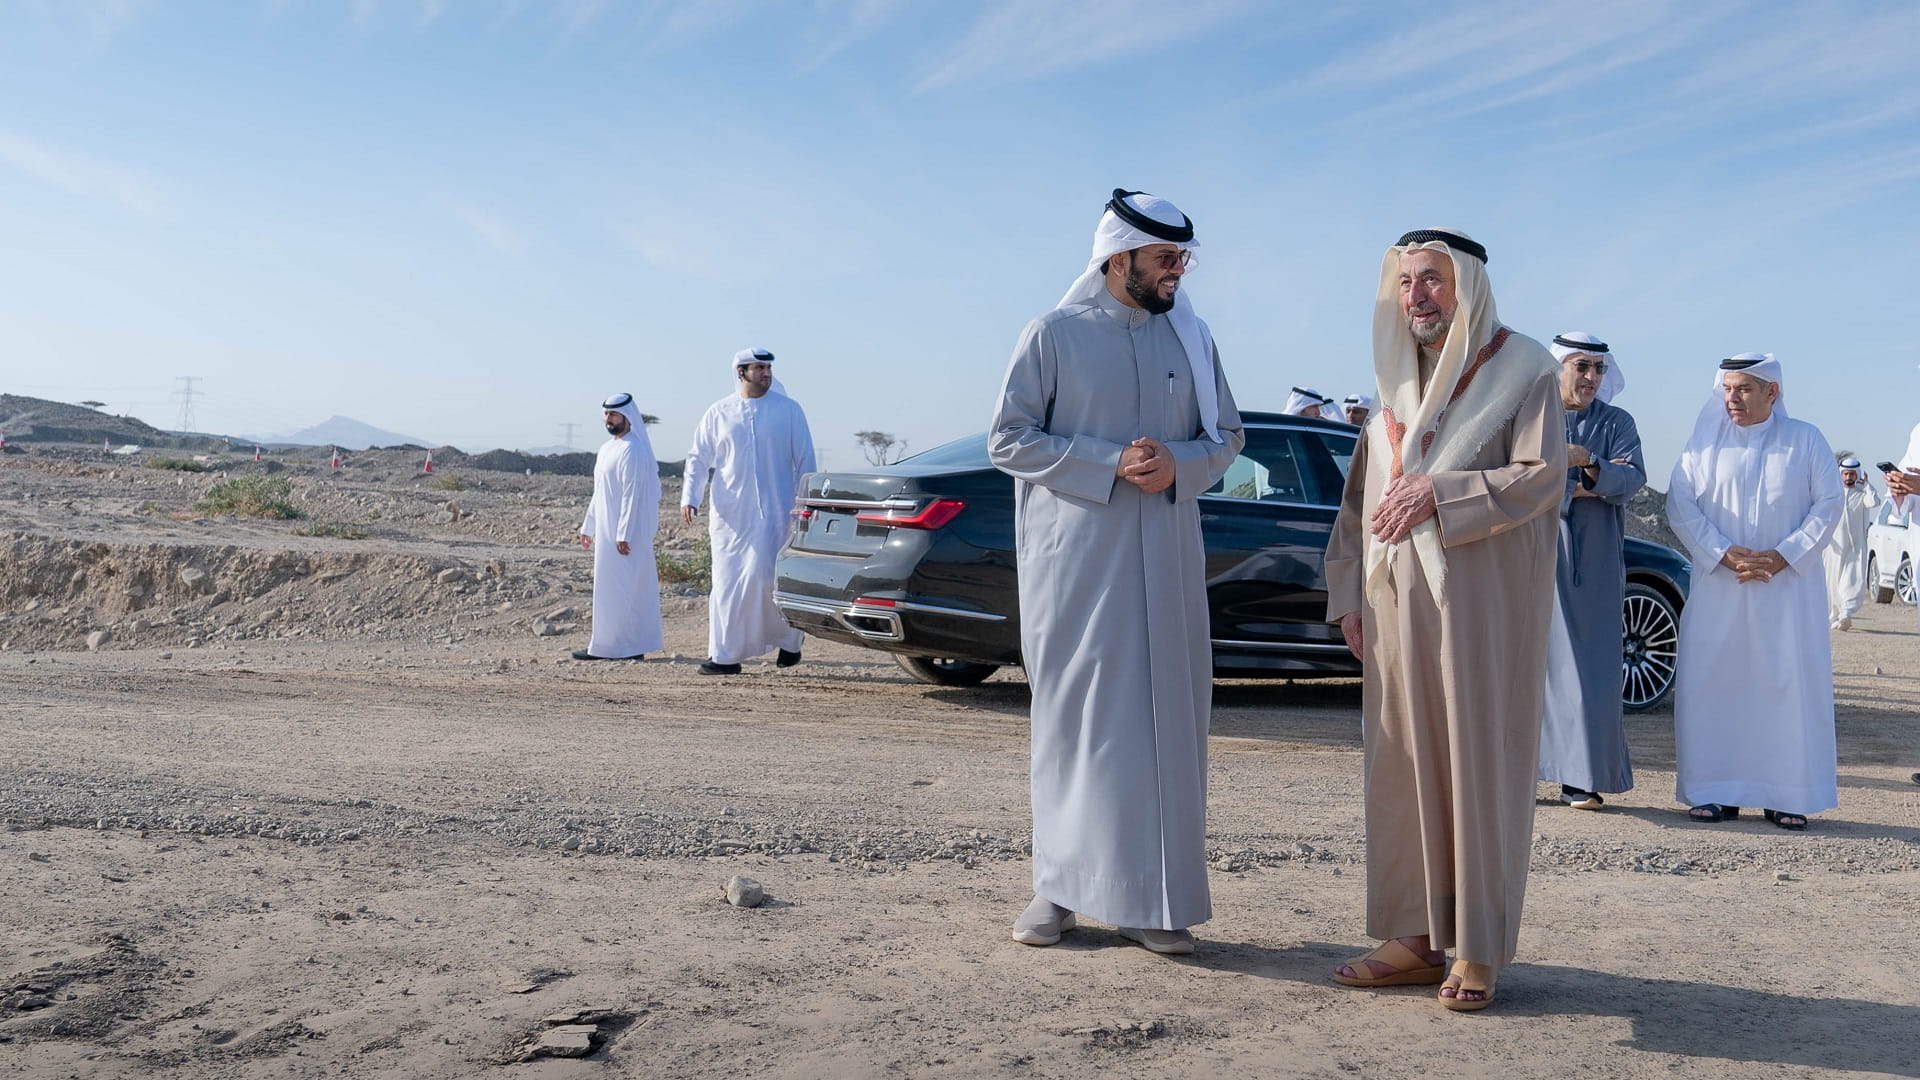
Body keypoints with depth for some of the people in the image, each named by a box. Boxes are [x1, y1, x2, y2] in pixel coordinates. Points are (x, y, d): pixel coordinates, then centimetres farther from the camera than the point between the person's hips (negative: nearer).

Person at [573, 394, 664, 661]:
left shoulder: (632, 450, -14)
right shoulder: (606, 449, 16)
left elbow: (632, 495, -19)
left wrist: (623, 535, -23)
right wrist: (588, 527, 21)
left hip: (624, 532, -10)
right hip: (606, 531, 10)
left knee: (616, 588, -6)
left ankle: (609, 646, -1)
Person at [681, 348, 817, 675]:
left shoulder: (788, 410, 3)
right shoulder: (719, 412, 6)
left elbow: (805, 461, 5)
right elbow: (698, 458, 10)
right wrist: (690, 497, -3)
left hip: (776, 512, -2)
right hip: (730, 513, 2)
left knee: (771, 579, -7)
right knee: (728, 582, 2)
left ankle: (789, 640, 17)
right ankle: (725, 656, 7)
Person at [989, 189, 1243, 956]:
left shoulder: (1192, 339, 11)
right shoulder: (1054, 335, 0)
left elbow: (1226, 437, 13)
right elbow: (1007, 439, -4)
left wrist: (1176, 466, -10)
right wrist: (1110, 463, -15)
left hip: (1168, 559, 3)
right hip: (1075, 556, -3)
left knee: (1165, 716, 2)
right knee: (1073, 715, 2)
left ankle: (1153, 895, 9)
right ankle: (1062, 885, 12)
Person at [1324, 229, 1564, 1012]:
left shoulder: (1521, 369, -1)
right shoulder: (1397, 379, 17)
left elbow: (1542, 476, -12)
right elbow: (1359, 496, 17)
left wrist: (1439, 492, -19)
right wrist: (1347, 592, 10)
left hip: (1482, 603, -5)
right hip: (1398, 607, 6)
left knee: (1480, 764, -2)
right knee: (1403, 765, 5)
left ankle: (1479, 949, 6)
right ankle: (1418, 935, 13)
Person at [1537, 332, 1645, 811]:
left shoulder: (1617, 423, 10)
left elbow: (1633, 479, -5)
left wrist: (1587, 462, -22)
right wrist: (1577, 488, -11)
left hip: (1593, 564, 1)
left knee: (1588, 665, -4)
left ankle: (1580, 777, -1)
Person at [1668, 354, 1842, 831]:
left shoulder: (1807, 440, 5)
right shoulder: (1705, 441, 6)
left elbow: (1828, 505, 1)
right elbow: (1679, 503, 0)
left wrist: (1782, 557, -11)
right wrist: (1724, 554, -12)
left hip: (1790, 589, 0)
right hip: (1718, 588, 1)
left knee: (1791, 685, -2)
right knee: (1712, 685, -2)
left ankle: (1787, 796, 5)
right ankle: (1715, 791, 5)